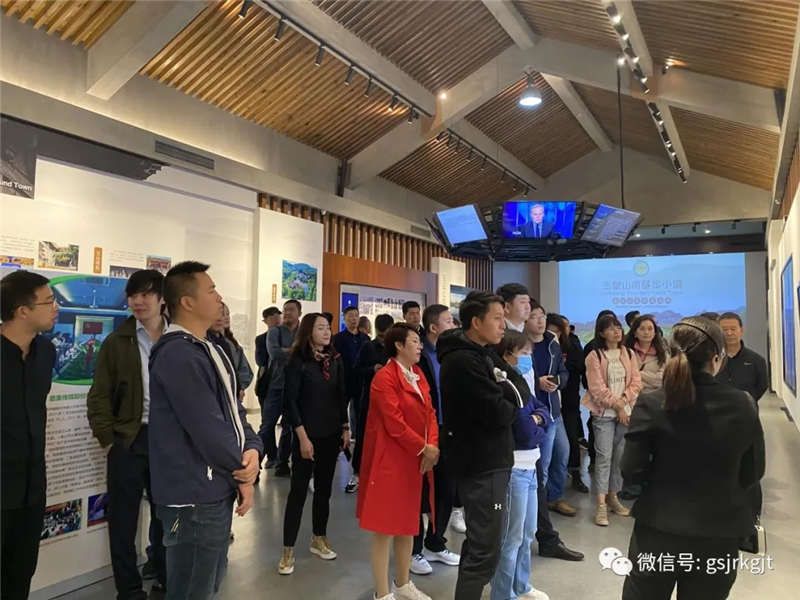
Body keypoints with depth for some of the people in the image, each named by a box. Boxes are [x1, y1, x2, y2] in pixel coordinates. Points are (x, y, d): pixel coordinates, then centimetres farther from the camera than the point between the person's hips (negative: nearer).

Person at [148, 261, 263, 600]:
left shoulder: (211, 350, 11)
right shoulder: (177, 355, -20)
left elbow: (233, 410, 11)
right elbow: (207, 428, -23)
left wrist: (253, 450, -8)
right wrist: (243, 473, -9)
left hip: (218, 490, 9)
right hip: (195, 497, -9)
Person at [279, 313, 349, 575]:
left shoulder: (335, 360, 4)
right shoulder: (297, 362, -10)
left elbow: (342, 396, 10)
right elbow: (290, 402, -12)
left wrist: (345, 428, 7)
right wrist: (303, 437, -15)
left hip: (331, 433, 5)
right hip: (307, 435, -5)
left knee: (324, 487, 14)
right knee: (299, 489, 0)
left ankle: (319, 539, 28)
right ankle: (288, 549, 10)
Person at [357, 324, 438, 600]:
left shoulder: (418, 374, 11)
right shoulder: (384, 377, -15)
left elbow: (429, 412, 8)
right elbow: (395, 424, -20)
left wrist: (433, 445, -7)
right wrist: (424, 449, -13)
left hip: (416, 460, 8)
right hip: (391, 460, -8)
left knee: (408, 523, 18)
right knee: (385, 527, 3)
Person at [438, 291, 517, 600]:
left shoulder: (477, 355, 12)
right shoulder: (464, 362, -21)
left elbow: (499, 398, 12)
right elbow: (498, 414, -23)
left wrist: (505, 398, -7)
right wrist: (511, 404, -5)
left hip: (483, 461, 10)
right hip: (482, 465, -10)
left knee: (477, 543, 20)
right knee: (485, 550, -2)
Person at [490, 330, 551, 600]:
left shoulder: (518, 382, 10)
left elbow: (543, 411, 11)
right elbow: (526, 433, -21)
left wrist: (536, 419, -11)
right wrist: (541, 431, -1)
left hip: (528, 466, 10)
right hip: (513, 469, -10)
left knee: (527, 533, 21)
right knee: (512, 537, 4)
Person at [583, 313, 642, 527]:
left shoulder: (629, 354, 9)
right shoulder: (594, 357, -6)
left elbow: (636, 382, 5)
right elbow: (598, 388, -9)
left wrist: (623, 401, -9)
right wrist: (617, 406, -10)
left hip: (626, 411, 5)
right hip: (604, 413, -4)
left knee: (620, 456, 9)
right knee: (604, 456, -7)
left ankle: (613, 496, 23)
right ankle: (601, 504, -3)